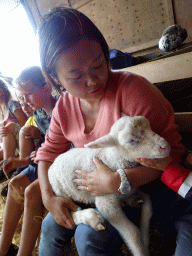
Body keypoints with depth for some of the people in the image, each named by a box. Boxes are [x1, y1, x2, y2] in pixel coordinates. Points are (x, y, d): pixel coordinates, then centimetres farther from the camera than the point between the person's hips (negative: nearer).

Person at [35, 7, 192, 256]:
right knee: (52, 226, 9)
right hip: (97, 189, 6)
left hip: (143, 186, -5)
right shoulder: (64, 107, -5)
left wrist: (118, 182, -32)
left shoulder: (131, 88, -24)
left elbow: (170, 150, -22)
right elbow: (48, 152, 5)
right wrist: (49, 198, -7)